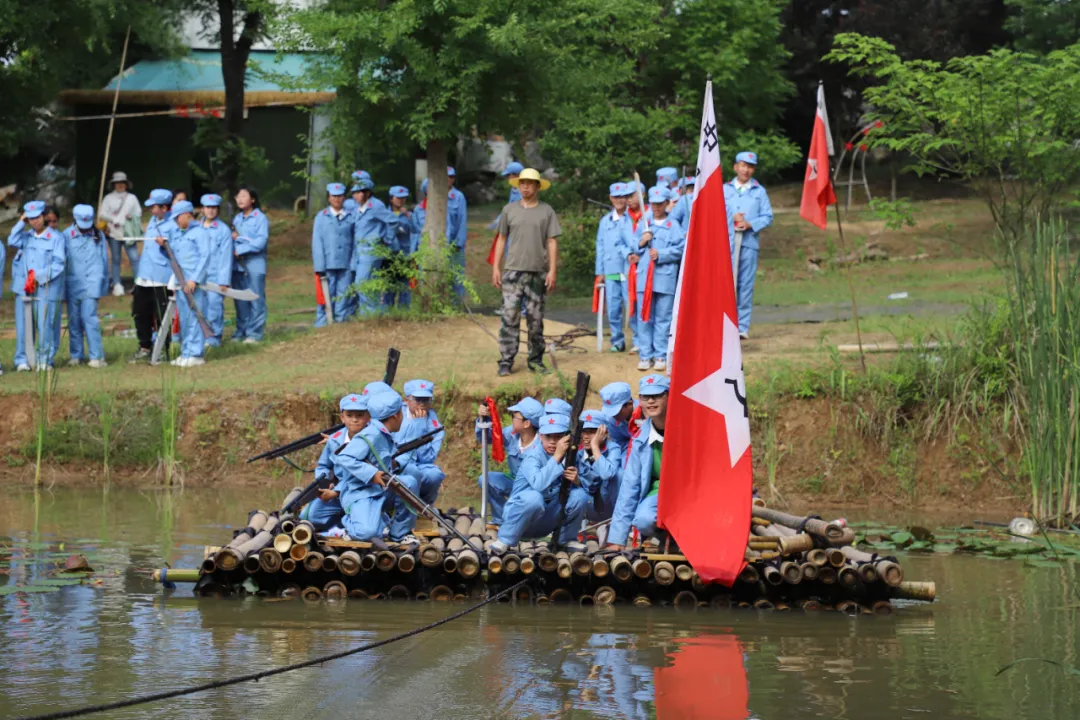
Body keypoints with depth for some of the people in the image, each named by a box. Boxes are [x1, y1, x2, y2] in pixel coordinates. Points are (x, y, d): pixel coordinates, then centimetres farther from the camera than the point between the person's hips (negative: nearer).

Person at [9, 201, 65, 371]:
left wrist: (38, 277, -12)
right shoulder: (25, 236, 14)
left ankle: (45, 360, 5)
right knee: (23, 325, 3)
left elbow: (58, 265, -5)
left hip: (46, 288, -4)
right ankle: (22, 360, 8)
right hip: (23, 287, 4)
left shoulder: (56, 237, 1)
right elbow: (12, 242, -5)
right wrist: (21, 223, -3)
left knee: (44, 325, -5)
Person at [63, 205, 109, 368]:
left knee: (89, 317, -11)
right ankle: (76, 355, 15)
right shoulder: (67, 236, 3)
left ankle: (96, 356, -10)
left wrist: (103, 285, 11)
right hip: (73, 285, 1)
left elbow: (104, 261, 13)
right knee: (74, 320, 5)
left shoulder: (98, 236, 7)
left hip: (91, 285, -1)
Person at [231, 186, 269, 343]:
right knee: (240, 300, 7)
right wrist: (233, 237, -6)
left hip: (254, 264, -6)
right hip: (238, 264, 6)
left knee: (256, 299, -5)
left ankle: (255, 332, -3)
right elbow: (231, 236, 17)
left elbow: (261, 241, -13)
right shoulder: (237, 219, 16)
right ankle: (241, 331, 14)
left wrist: (240, 249, -15)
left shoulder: (261, 218, -4)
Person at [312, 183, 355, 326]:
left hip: (346, 265, 1)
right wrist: (320, 267, -4)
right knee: (326, 298, -1)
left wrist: (354, 265, -1)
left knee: (343, 298, 2)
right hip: (328, 266, -1)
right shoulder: (322, 217, 6)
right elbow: (317, 243, 4)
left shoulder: (350, 217, 8)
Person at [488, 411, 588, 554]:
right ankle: (504, 541, -18)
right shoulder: (534, 455, -19)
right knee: (533, 497, -38)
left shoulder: (569, 455, -2)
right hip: (521, 514, -5)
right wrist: (557, 456, -40)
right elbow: (538, 485, -39)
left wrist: (576, 481, -25)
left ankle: (566, 539, 7)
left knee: (579, 495, -16)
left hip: (547, 520, 5)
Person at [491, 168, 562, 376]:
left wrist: (552, 270, -5)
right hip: (513, 271, 0)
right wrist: (496, 268, 5)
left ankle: (536, 360, 16)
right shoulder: (510, 210, 8)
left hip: (538, 273, 0)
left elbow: (552, 242, 2)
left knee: (536, 319, 7)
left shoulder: (546, 211, 4)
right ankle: (506, 361, -5)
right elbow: (502, 240, 11)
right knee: (510, 317, -6)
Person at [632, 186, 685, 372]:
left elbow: (682, 248, -6)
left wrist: (661, 254, -12)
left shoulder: (673, 226, 3)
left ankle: (661, 355, 4)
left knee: (663, 318, 0)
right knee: (644, 317, 2)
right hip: (644, 277, 3)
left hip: (665, 278, -3)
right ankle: (645, 355, 7)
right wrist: (640, 243, -3)